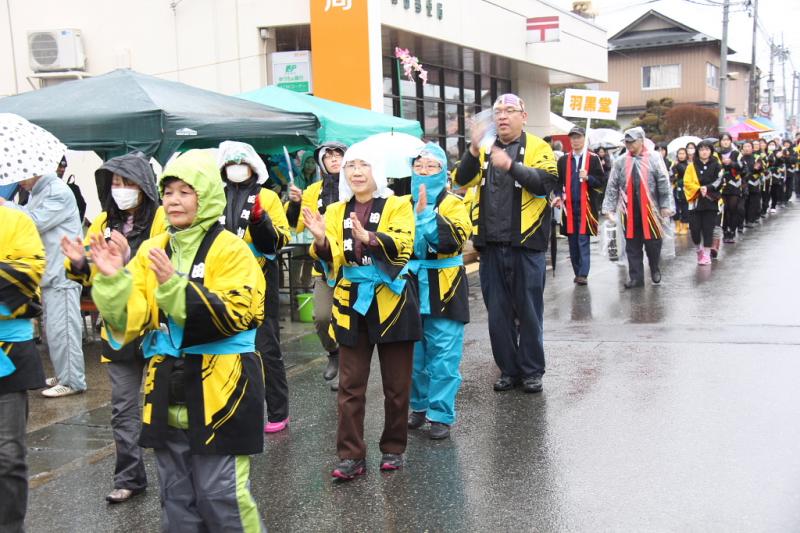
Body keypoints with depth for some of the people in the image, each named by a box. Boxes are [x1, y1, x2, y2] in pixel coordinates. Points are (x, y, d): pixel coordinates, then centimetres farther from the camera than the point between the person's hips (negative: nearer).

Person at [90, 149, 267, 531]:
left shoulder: (230, 250, -7)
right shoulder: (151, 250, 8)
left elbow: (232, 314, -19)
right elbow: (132, 320, 3)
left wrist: (174, 285, -26)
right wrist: (112, 280, -14)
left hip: (219, 386, -5)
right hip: (166, 388, 6)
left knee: (220, 495, -2)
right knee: (176, 498, 15)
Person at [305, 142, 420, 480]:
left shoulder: (397, 206, 0)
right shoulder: (335, 212, 9)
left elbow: (402, 247, -17)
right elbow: (330, 261, 0)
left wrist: (369, 237, -34)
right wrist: (321, 240, -21)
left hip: (391, 304, -2)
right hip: (351, 305, 2)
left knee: (396, 385, 7)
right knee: (350, 386, 1)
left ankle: (393, 449, 22)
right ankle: (350, 455, 8)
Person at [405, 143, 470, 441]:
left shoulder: (452, 204, -3)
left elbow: (453, 239, -21)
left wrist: (425, 213, -25)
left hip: (442, 291, -4)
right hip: (409, 290, 4)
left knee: (443, 357, -2)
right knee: (414, 355, 12)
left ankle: (441, 414, 8)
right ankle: (419, 406, 28)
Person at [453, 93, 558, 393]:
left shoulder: (537, 148, 0)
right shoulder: (484, 149, 11)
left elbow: (547, 182, -17)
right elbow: (463, 180, -4)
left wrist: (511, 165, -29)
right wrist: (474, 150, -20)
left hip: (526, 245, -3)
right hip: (491, 246, 4)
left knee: (528, 311, 5)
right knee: (498, 312, 10)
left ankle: (532, 371, 18)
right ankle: (508, 369, 22)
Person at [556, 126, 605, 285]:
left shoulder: (593, 159, 2)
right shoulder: (563, 160, 11)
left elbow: (600, 182, 0)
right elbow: (558, 181, 15)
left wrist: (588, 177, -17)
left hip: (586, 206, -4)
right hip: (569, 206, 4)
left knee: (583, 241, -7)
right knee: (573, 242, 7)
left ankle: (583, 274, -7)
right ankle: (577, 273, 16)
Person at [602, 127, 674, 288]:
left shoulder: (654, 158, -2)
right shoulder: (620, 162, 5)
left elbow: (664, 183, -3)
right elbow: (612, 187, 6)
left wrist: (666, 205, -7)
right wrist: (609, 208, 0)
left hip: (649, 209, -2)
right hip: (629, 210, 2)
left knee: (653, 243, 4)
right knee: (632, 246, 6)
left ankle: (655, 269, 30)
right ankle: (636, 277, 15)